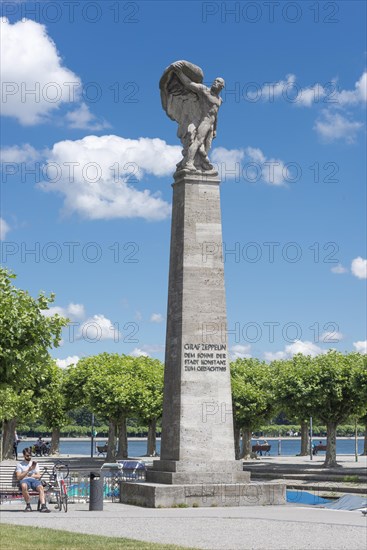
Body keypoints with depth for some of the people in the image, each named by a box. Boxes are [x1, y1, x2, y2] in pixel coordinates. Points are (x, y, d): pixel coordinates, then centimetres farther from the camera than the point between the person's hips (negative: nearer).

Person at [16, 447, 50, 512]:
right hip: (24, 480, -2)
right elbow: (18, 477, 2)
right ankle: (28, 505, -25)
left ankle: (43, 506, -48)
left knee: (41, 487, -34)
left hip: (34, 480, 2)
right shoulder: (19, 464, 17)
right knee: (24, 486, -41)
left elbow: (39, 476, 16)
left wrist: (32, 475, -2)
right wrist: (28, 470, -5)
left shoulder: (35, 464, 25)